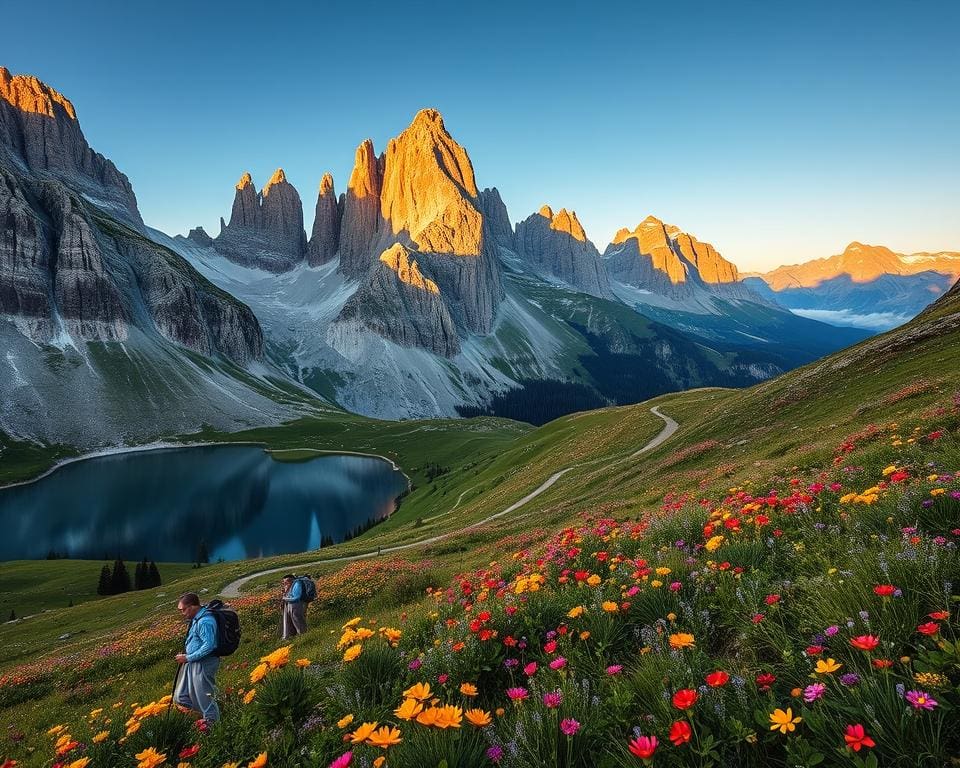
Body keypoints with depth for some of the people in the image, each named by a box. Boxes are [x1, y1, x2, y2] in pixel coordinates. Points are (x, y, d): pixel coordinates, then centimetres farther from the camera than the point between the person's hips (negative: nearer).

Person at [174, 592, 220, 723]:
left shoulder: (205, 621, -22)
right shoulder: (196, 619, 10)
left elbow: (208, 646, -25)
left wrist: (188, 658, -18)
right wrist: (185, 656, 8)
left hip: (203, 664, -11)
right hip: (192, 663, 11)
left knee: (205, 701, -1)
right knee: (181, 698, 16)